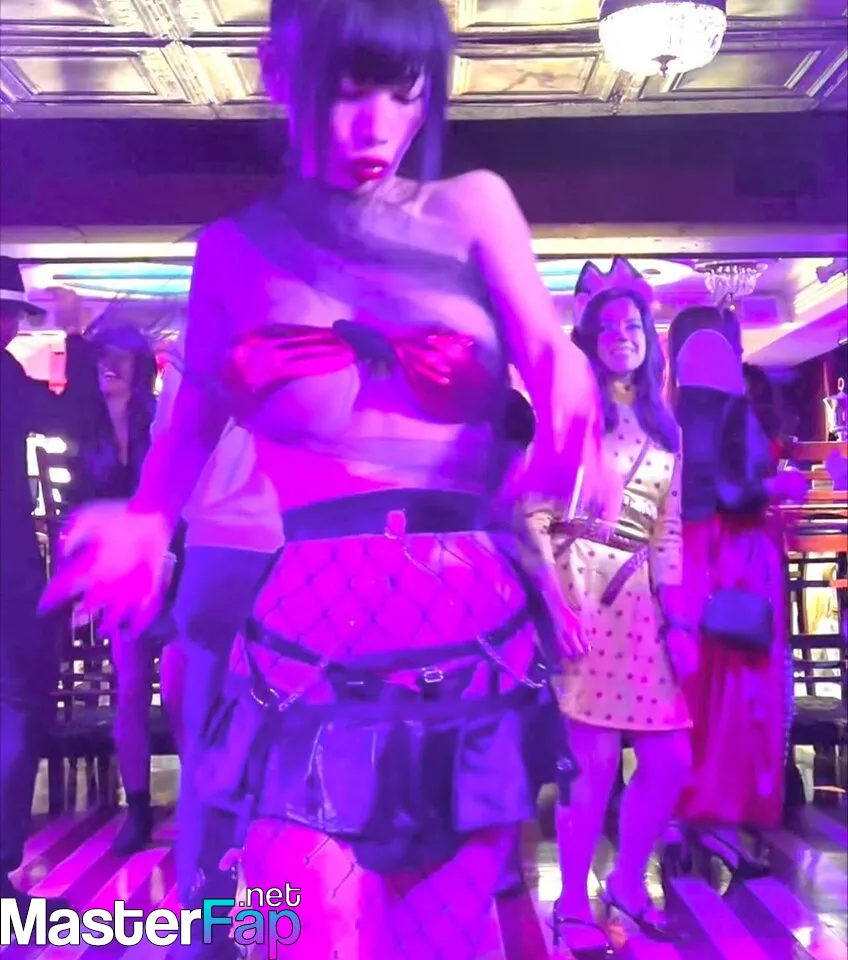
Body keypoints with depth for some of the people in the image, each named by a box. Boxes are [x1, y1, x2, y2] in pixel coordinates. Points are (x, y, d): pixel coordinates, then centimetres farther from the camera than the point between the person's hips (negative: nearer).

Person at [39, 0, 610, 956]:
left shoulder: (473, 207, 7)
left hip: (472, 624, 1)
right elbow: (194, 419, 9)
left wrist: (572, 428, -28)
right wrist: (144, 523, -10)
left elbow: (549, 350, -7)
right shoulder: (238, 246, 9)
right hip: (314, 627, 0)